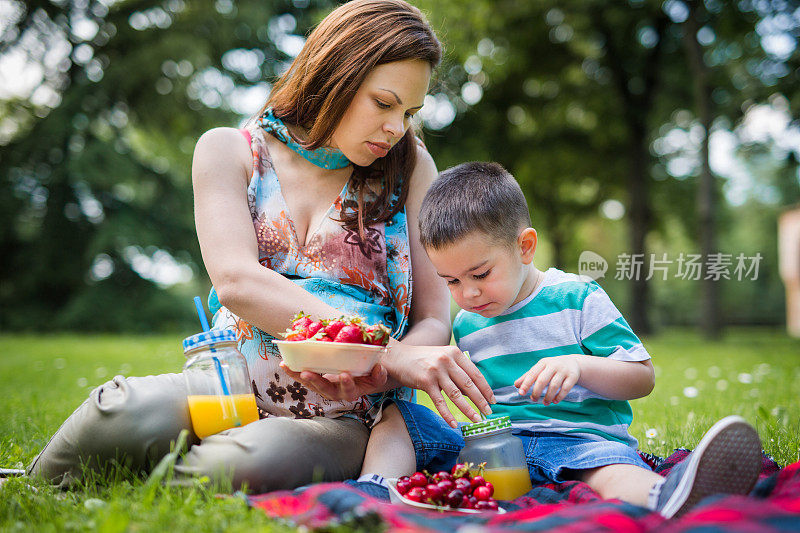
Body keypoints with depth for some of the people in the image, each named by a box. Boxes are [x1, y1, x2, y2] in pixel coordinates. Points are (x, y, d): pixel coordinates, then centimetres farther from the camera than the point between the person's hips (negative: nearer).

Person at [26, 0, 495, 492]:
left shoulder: (408, 167, 9)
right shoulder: (230, 152, 6)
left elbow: (434, 322, 5)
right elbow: (235, 281, -11)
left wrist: (373, 375, -19)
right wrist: (389, 354, -21)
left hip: (342, 423, 0)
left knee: (250, 461, -35)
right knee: (128, 414, -32)